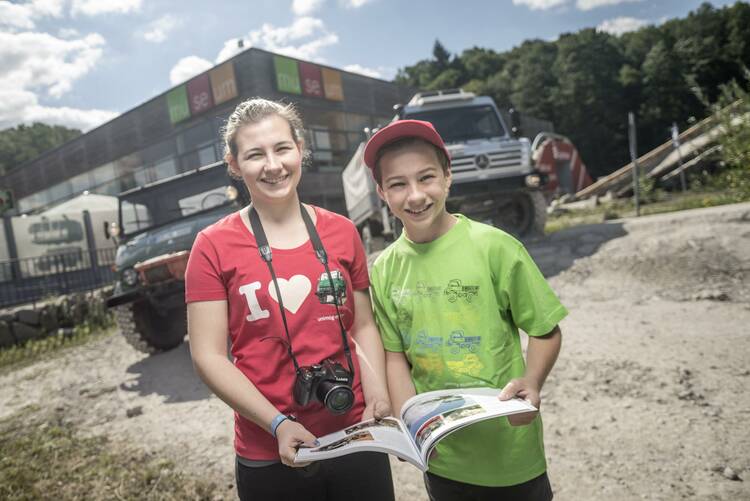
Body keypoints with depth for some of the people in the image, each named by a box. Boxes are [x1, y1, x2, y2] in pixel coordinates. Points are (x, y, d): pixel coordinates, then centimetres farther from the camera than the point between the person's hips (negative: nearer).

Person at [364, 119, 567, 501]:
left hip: (509, 448, -2)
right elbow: (395, 353, 2)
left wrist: (531, 382, -23)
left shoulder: (493, 246, -15)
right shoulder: (385, 269, -5)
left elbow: (545, 329, -7)